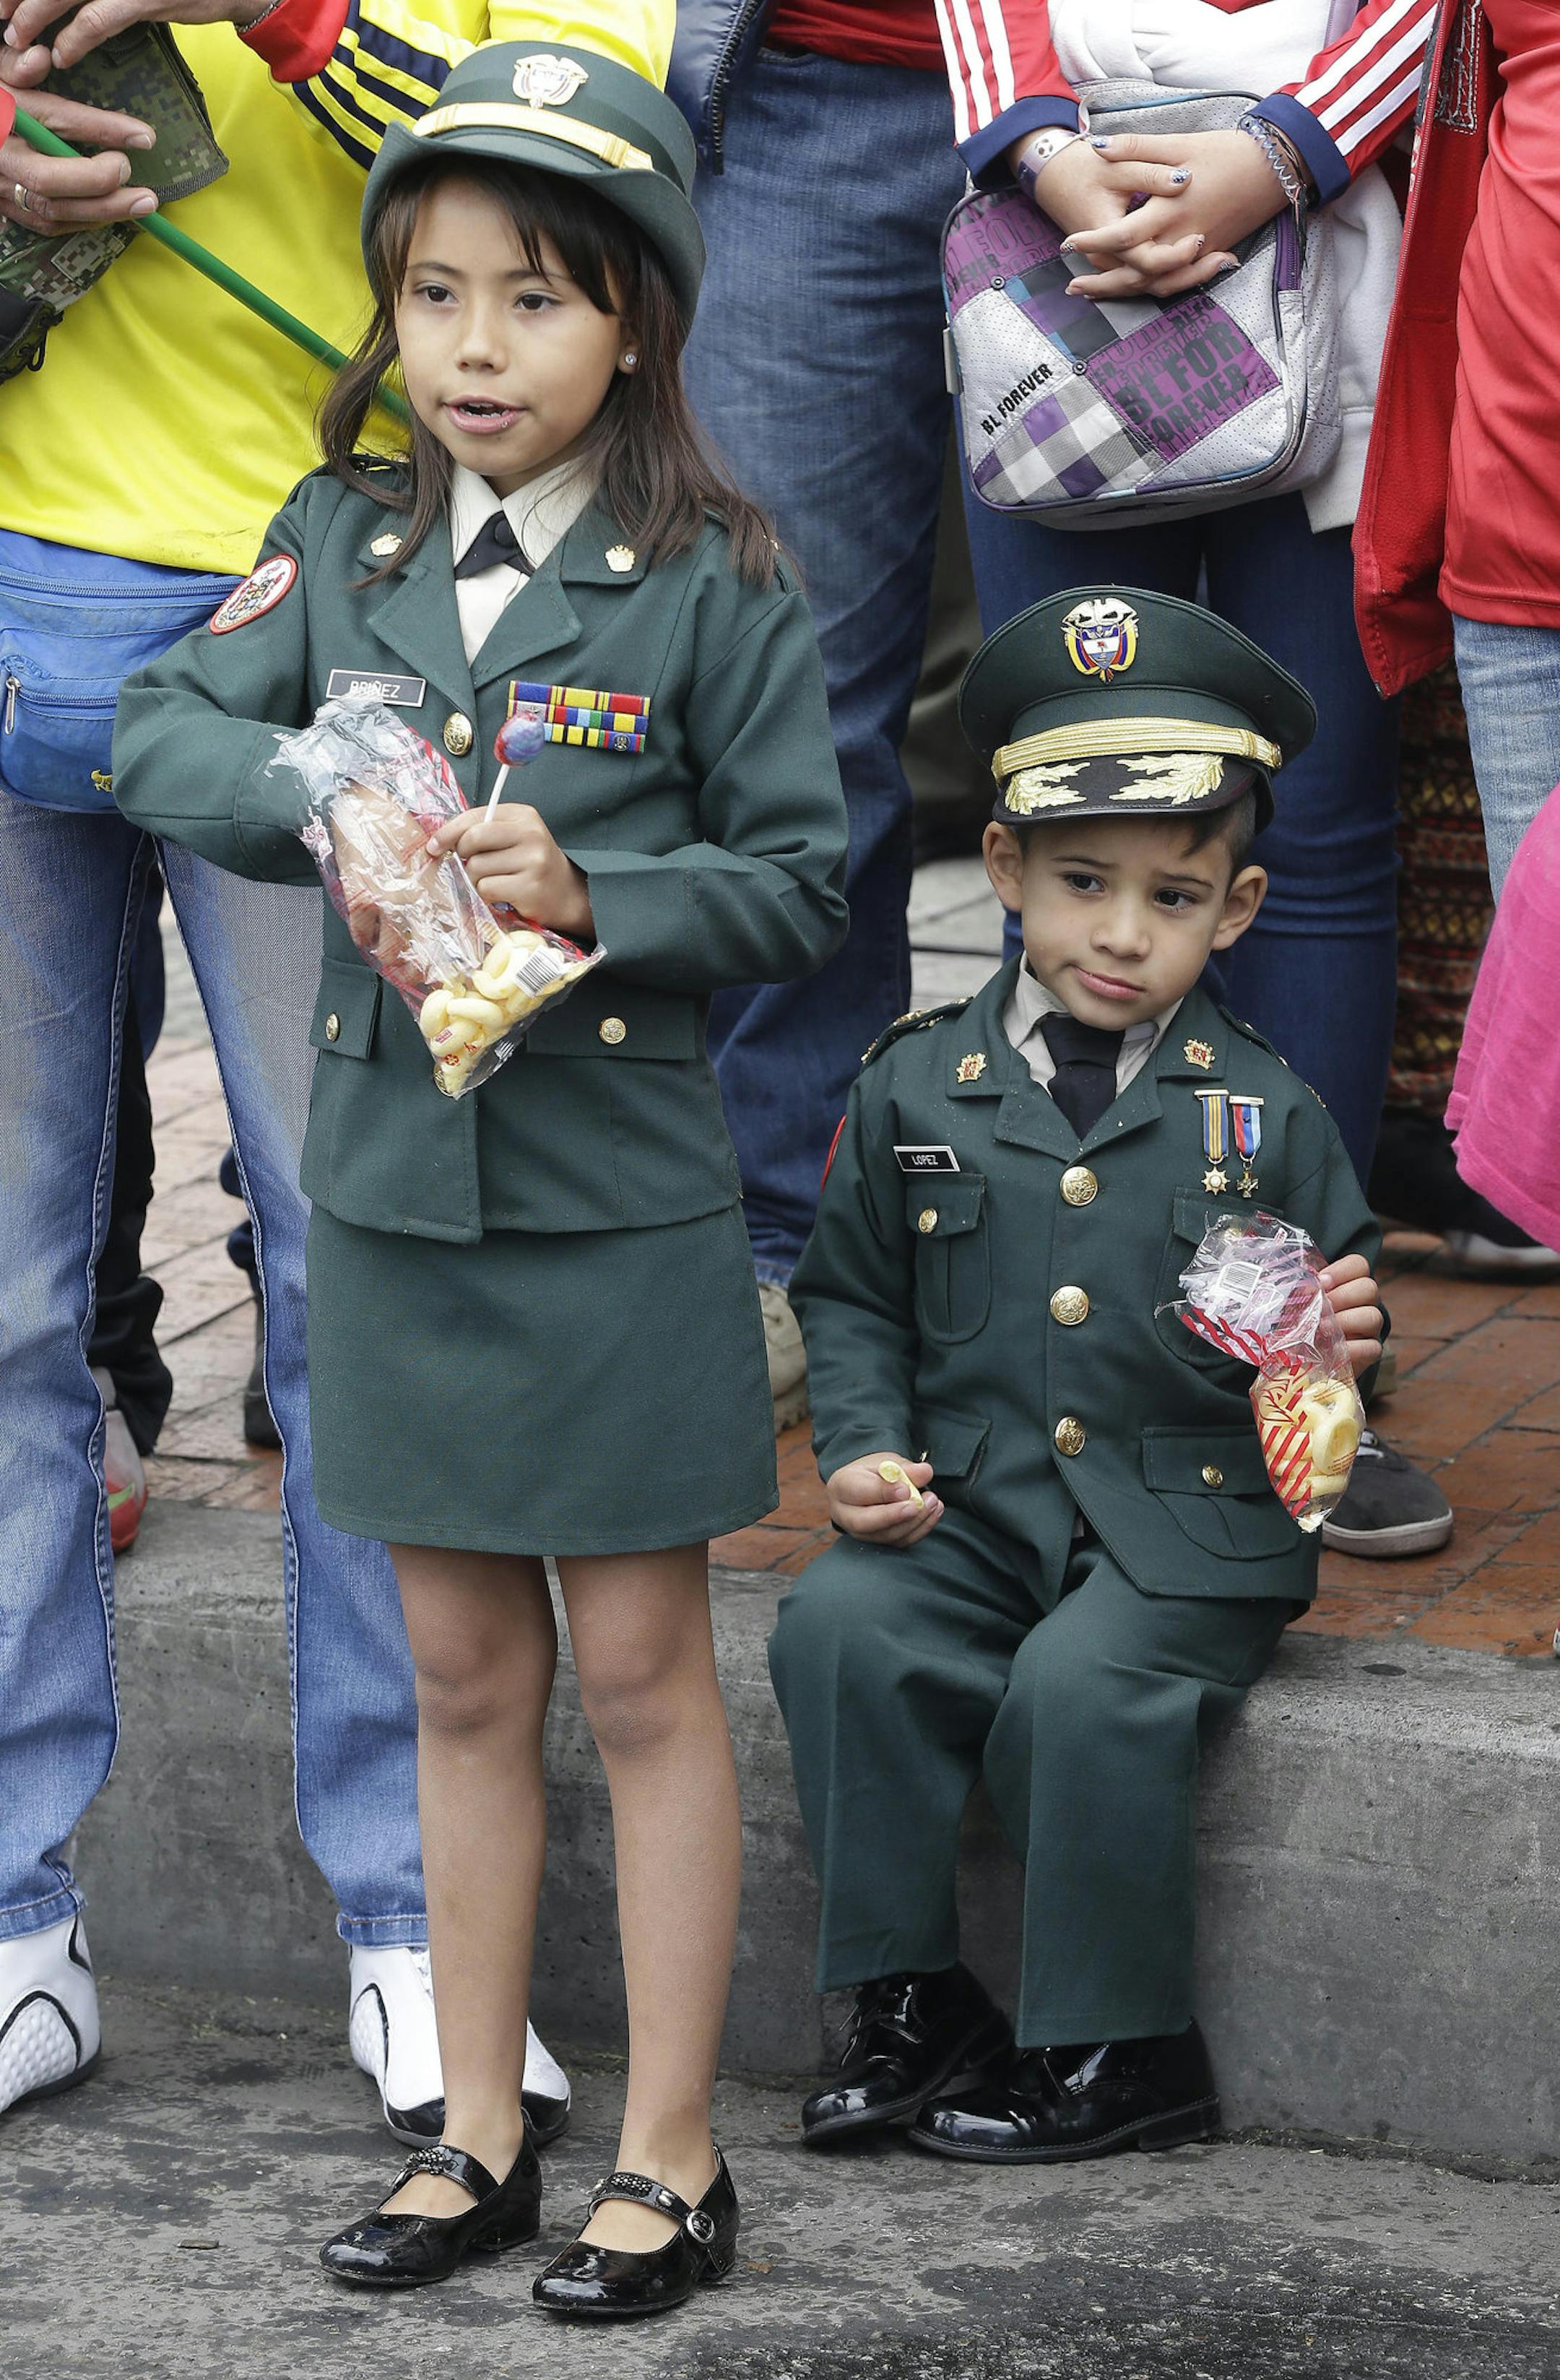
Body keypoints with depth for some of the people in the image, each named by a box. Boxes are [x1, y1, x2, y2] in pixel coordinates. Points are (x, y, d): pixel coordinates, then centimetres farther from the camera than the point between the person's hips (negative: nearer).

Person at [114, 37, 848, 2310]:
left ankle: (671, 2159, 13)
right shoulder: (346, 540, 5)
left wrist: (590, 897, -21)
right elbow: (164, 735, -1)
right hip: (392, 1187, 4)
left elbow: (798, 881, -6)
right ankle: (481, 2134, 23)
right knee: (466, 1678, 13)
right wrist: (325, 796, -19)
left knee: (641, 1677, 4)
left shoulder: (714, 582, -8)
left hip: (621, 1206, -4)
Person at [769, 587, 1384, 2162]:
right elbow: (851, 1294, 14)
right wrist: (862, 1448, -2)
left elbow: (1334, 1307, 10)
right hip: (971, 1507, 3)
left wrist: (1339, 1339, -13)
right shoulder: (918, 1087, 7)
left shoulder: (1262, 1115, 4)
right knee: (841, 1627, -24)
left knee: (1083, 1684, -29)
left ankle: (1122, 2053, -12)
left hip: (1188, 1526, -3)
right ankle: (915, 2011, -11)